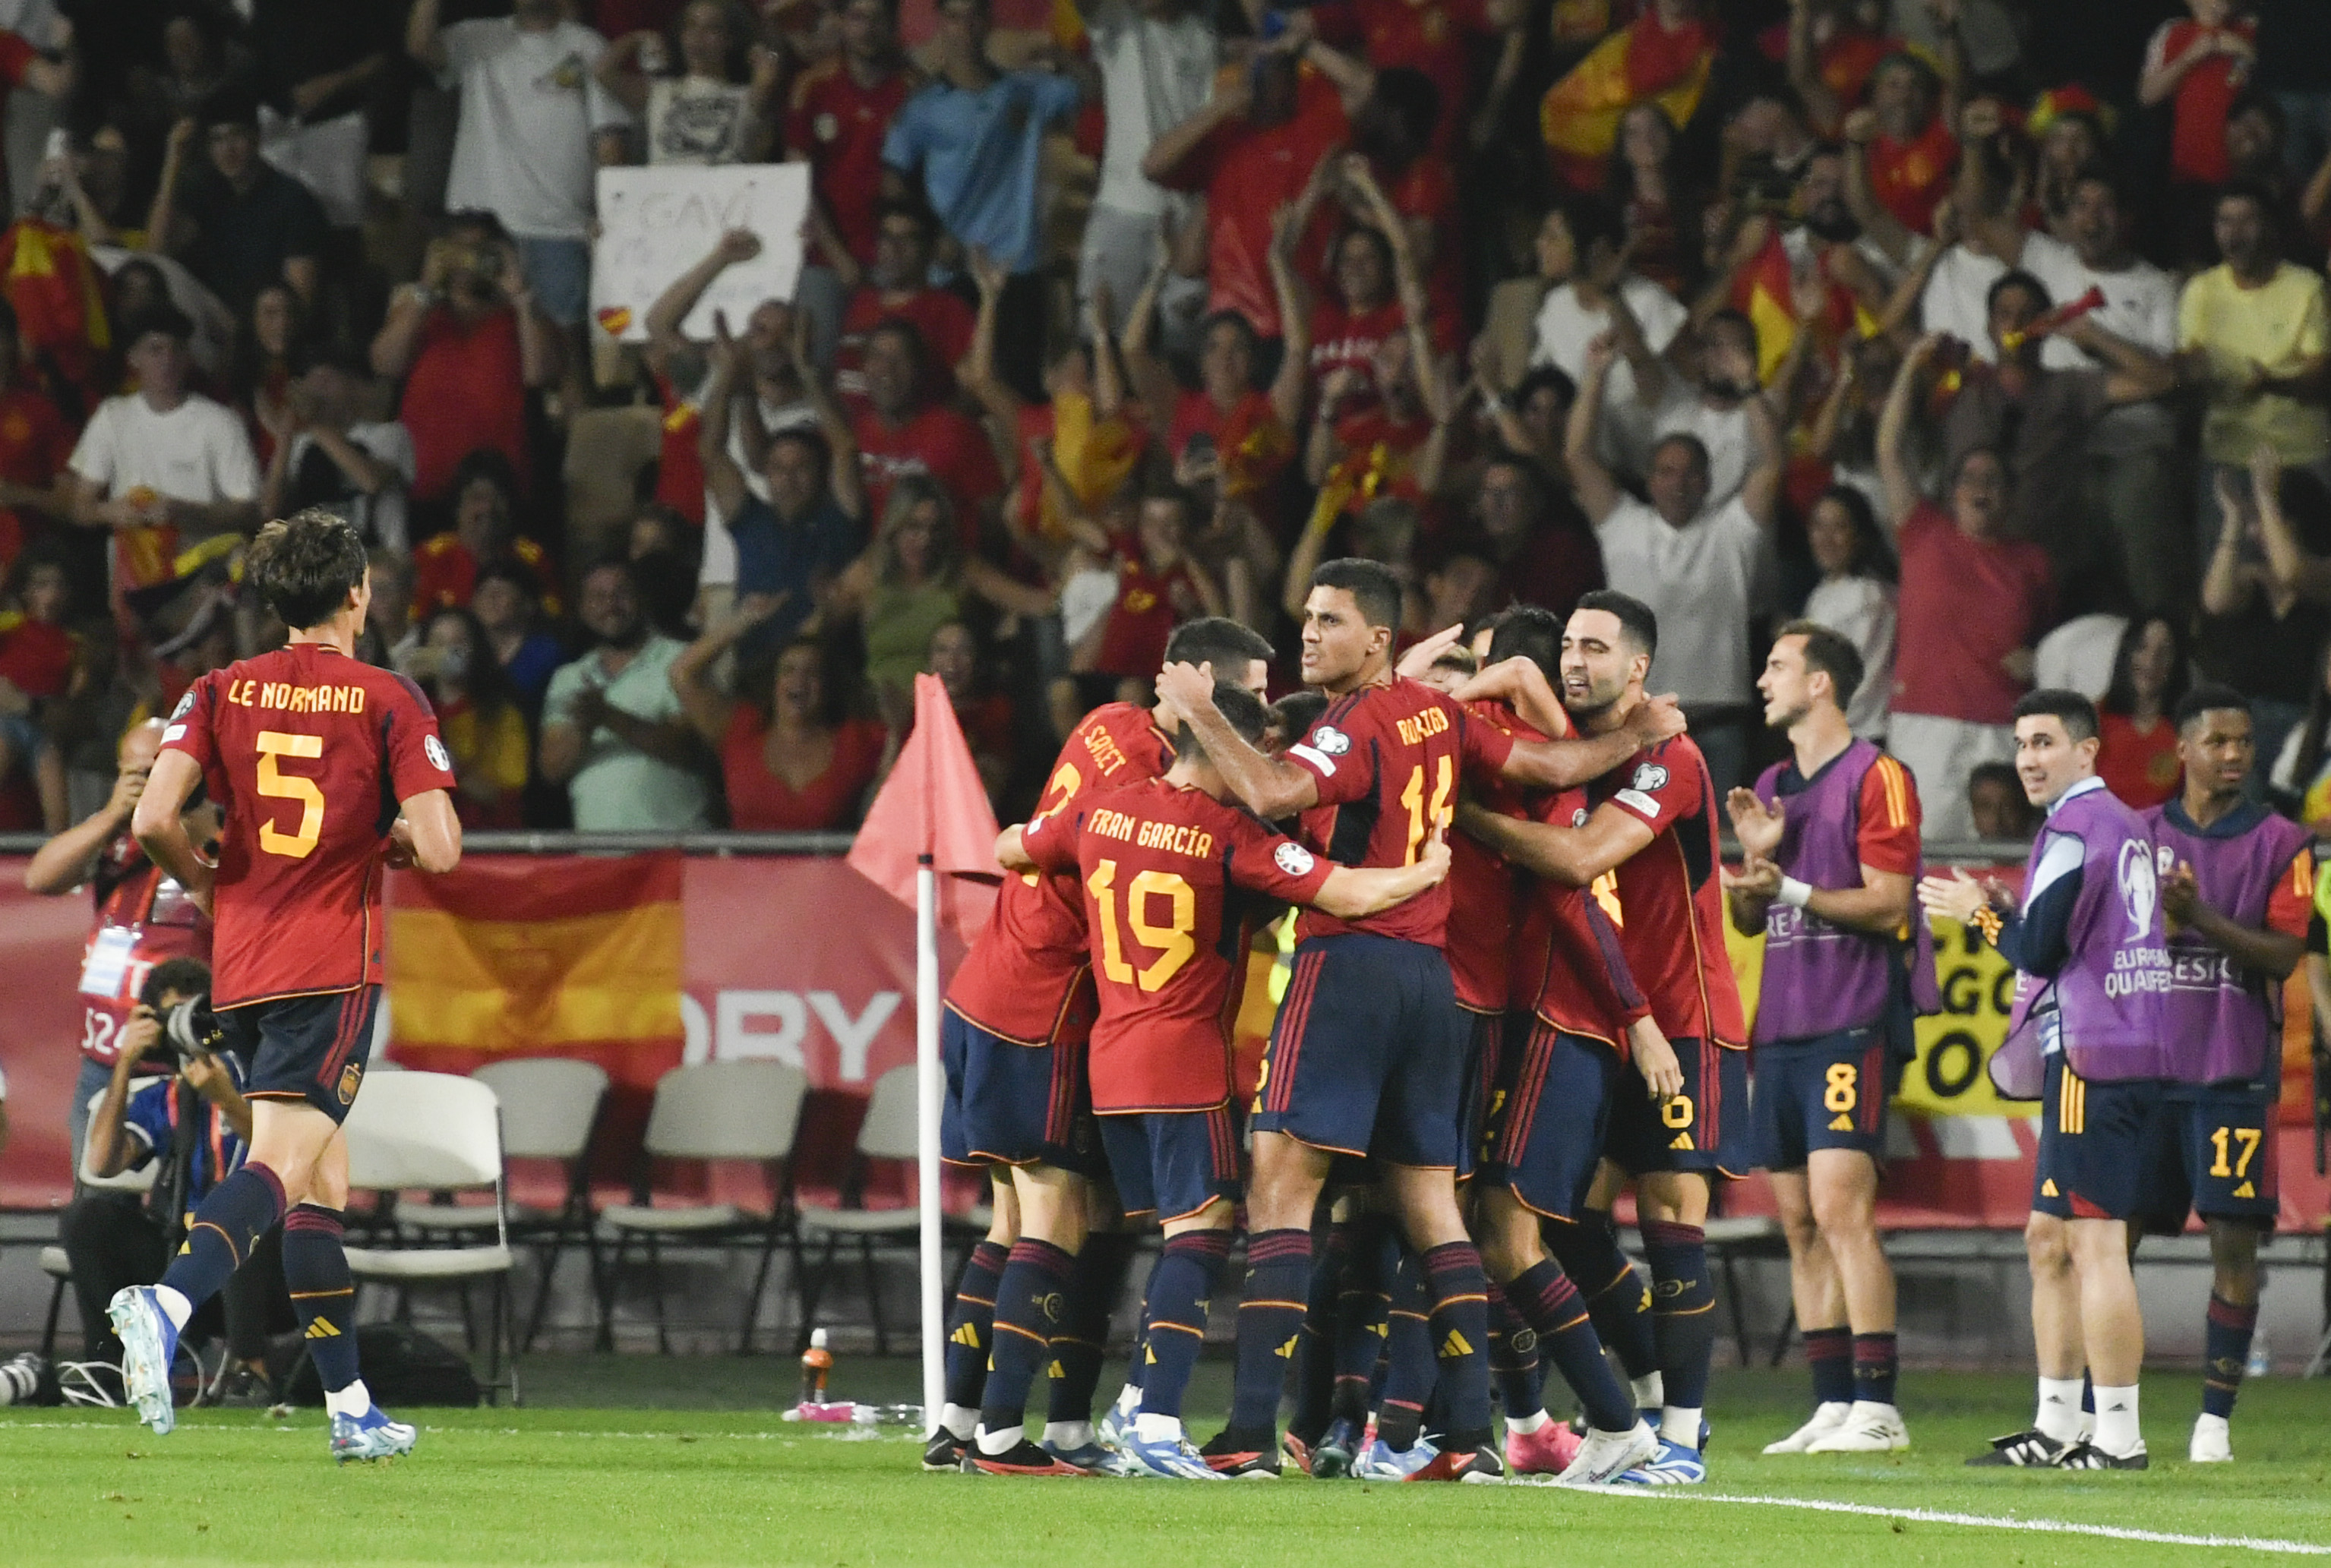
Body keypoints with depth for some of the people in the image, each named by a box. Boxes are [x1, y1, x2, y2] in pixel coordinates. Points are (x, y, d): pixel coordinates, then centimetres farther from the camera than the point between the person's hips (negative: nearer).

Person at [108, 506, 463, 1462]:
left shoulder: (221, 692, 6)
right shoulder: (387, 701, -3)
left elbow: (153, 820, -5)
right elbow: (439, 849, -11)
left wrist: (202, 883, 14)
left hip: (241, 970, 5)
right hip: (333, 969, -5)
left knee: (323, 1177, 15)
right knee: (280, 1166, -15)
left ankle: (351, 1407, 16)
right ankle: (168, 1302, -42)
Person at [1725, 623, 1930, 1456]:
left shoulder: (1877, 777, -5)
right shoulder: (1772, 787, 20)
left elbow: (1889, 903, -10)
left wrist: (1794, 889, -18)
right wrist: (1754, 857, 4)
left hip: (1853, 1024, -8)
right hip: (1782, 1027, 8)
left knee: (1841, 1207, -16)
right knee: (1799, 1221, 5)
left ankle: (1877, 1407, -17)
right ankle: (1832, 1406, 7)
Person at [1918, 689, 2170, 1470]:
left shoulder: (2075, 829, -10)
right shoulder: (2129, 828, 18)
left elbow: (2039, 948, -14)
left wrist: (1981, 913, 3)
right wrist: (2007, 911, 16)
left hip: (2091, 1055, -10)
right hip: (2138, 1050, 10)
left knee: (2094, 1244, -10)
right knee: (2048, 1241, 15)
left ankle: (2119, 1435, -12)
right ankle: (2056, 1427, 17)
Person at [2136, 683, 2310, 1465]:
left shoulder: (2280, 843, 3)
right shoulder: (2139, 836, 10)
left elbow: (2285, 953, -5)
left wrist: (2204, 919, -18)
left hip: (2235, 1070, -2)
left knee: (2234, 1239, -6)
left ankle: (2216, 1415, -1)